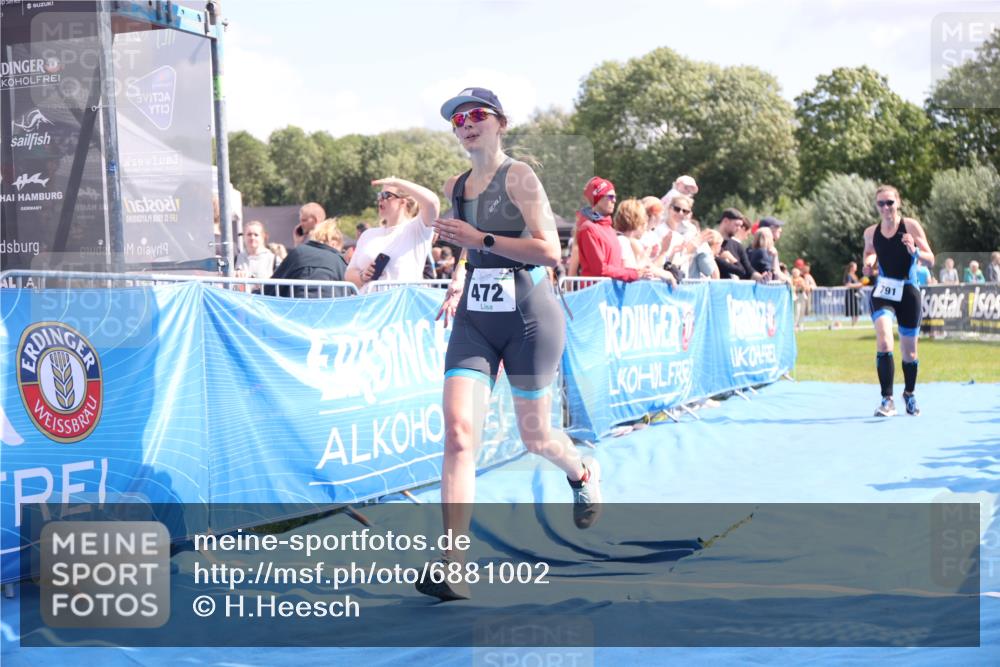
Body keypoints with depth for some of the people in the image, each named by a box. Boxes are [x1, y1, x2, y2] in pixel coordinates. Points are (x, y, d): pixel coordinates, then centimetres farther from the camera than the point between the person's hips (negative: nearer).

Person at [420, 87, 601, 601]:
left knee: (534, 436, 8)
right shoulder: (455, 187, 10)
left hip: (528, 317, -4)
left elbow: (549, 252, -17)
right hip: (474, 321, 5)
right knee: (458, 432, -14)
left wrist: (479, 238, -19)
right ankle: (452, 568, -17)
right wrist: (457, 286, 14)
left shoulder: (518, 177, -9)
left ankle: (583, 473, 46)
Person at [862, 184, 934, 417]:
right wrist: (868, 263, -4)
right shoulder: (871, 233, 0)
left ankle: (909, 395, 36)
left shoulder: (910, 226, -7)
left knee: (909, 352, 11)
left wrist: (914, 251, -27)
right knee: (883, 343, -23)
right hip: (882, 292, 0)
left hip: (907, 292, 0)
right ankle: (887, 400, -20)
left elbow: (930, 260, -7)